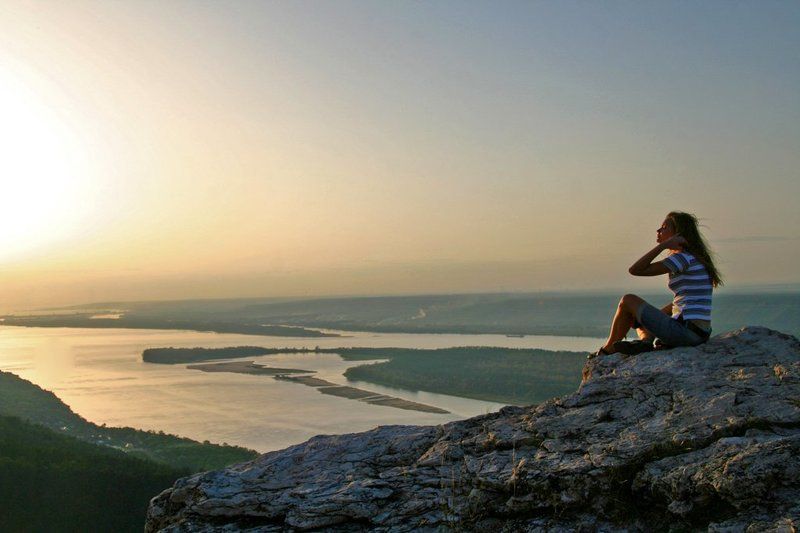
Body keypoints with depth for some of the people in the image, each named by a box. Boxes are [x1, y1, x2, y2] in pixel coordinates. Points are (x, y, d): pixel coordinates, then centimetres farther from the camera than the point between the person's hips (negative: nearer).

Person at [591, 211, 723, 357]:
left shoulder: (684, 258, -12)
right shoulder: (697, 258, 17)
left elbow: (634, 270, -16)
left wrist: (664, 245, -14)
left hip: (685, 332, -9)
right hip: (701, 334, 9)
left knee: (628, 300, 5)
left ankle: (607, 350, 17)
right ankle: (646, 340, -3)